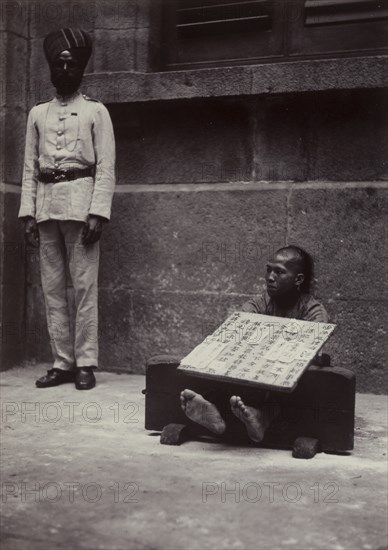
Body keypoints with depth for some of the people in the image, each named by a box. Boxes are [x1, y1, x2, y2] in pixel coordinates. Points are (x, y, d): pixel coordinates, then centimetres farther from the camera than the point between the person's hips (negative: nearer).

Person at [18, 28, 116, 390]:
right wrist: (28, 213, 3)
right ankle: (62, 363, 9)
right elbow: (30, 167, 14)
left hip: (80, 200, -4)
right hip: (45, 204, 4)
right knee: (52, 288, 3)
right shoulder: (37, 113, 17)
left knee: (84, 286, -5)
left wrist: (97, 213, -12)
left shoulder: (96, 111, 7)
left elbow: (106, 167, -1)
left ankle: (85, 363, 1)